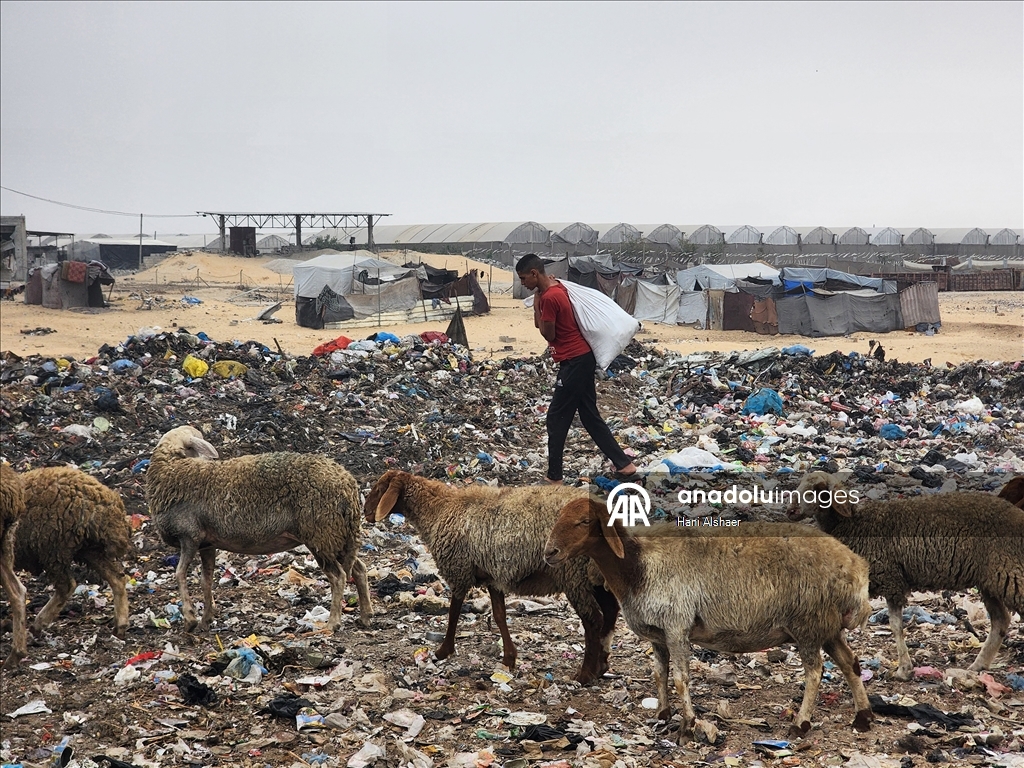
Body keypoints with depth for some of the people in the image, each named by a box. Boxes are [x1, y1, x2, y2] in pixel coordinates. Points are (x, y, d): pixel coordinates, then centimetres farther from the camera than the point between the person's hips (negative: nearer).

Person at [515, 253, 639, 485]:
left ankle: (554, 478, 3)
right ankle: (624, 464, 16)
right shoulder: (557, 288, 11)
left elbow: (548, 335, -13)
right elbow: (540, 325, 17)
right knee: (590, 416, 14)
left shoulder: (549, 297, -20)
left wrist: (536, 306, -6)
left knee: (557, 419, -2)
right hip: (582, 359, 10)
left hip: (574, 362, -10)